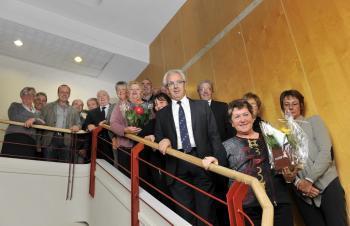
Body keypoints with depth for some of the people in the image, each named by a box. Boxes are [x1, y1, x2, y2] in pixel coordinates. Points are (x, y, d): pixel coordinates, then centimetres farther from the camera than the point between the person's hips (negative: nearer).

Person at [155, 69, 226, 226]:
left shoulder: (202, 106, 8)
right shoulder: (162, 114, 12)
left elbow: (214, 135, 3)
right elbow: (158, 138, 12)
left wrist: (219, 161, -6)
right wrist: (163, 141, -12)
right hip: (177, 166, 2)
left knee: (206, 211, 5)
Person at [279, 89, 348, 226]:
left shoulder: (314, 121, 8)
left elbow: (326, 152, -5)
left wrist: (309, 180, -13)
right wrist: (297, 183, -13)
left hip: (327, 185, -1)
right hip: (301, 192, 2)